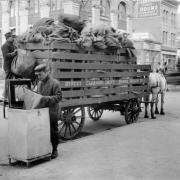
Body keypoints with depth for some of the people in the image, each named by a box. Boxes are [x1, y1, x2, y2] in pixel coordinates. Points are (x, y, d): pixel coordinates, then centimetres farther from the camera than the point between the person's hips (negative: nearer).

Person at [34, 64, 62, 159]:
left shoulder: (55, 83, -11)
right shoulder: (39, 83, 12)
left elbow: (59, 97, -16)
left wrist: (47, 98, -27)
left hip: (52, 113, -6)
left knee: (53, 132, 7)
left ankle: (54, 149, 21)